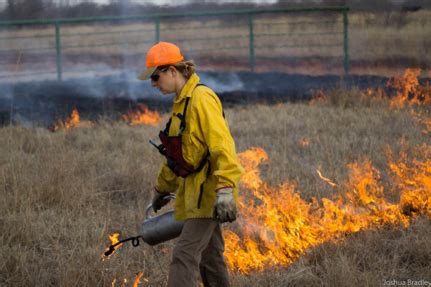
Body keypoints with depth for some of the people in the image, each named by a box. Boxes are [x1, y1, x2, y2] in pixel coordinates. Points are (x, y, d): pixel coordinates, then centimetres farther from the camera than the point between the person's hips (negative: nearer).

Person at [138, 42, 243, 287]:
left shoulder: (201, 98, -14)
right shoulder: (181, 102, 17)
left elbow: (221, 145, -23)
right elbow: (176, 155, 29)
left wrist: (225, 190, -30)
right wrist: (162, 188, 37)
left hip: (209, 192, -10)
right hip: (194, 192, 10)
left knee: (185, 255, -15)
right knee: (210, 257, 12)